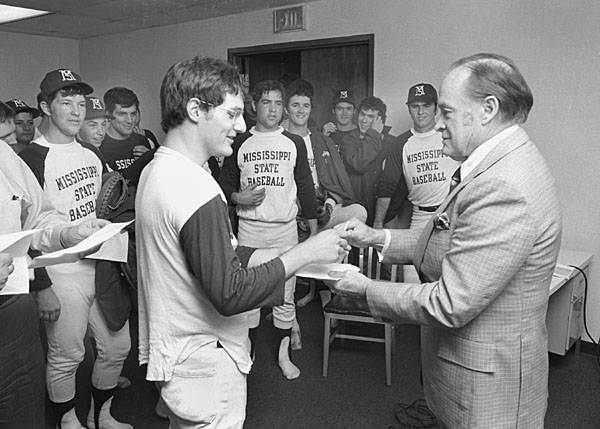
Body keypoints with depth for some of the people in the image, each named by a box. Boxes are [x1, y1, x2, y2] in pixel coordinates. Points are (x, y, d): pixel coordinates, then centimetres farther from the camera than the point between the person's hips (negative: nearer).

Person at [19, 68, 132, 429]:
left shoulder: (91, 155, 11)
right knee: (66, 356, 5)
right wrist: (41, 287, -17)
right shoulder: (32, 159, -11)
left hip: (103, 265, 7)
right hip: (64, 274, -6)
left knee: (118, 346, 13)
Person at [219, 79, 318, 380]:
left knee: (285, 294, 4)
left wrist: (314, 229, 5)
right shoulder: (240, 143, 6)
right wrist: (238, 197, -11)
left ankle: (283, 353, 19)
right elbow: (225, 182, 11)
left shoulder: (294, 144, 7)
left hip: (285, 229, 0)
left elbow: (306, 187, 8)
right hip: (249, 229, 0)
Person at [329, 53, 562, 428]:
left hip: (486, 382, -9)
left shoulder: (503, 189, -31)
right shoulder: (498, 164, 3)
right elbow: (449, 243, 9)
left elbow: (449, 306, -29)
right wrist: (378, 238, 1)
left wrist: (368, 290, -16)